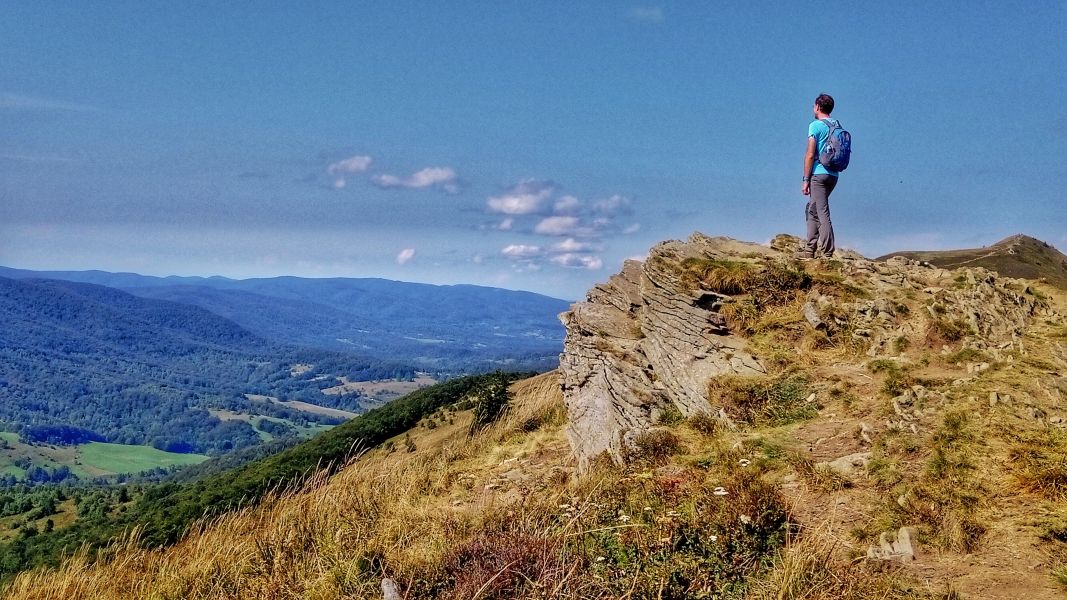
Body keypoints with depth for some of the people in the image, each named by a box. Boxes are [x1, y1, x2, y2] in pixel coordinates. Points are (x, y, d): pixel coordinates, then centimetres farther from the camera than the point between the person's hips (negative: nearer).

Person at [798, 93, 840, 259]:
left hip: (819, 173, -8)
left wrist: (806, 180, -10)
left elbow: (810, 155, -12)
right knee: (811, 210, 16)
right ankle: (810, 248, 17)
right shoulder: (838, 126, 14)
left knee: (822, 213, -8)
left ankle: (826, 252, -9)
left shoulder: (815, 126, -7)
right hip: (834, 175, 8)